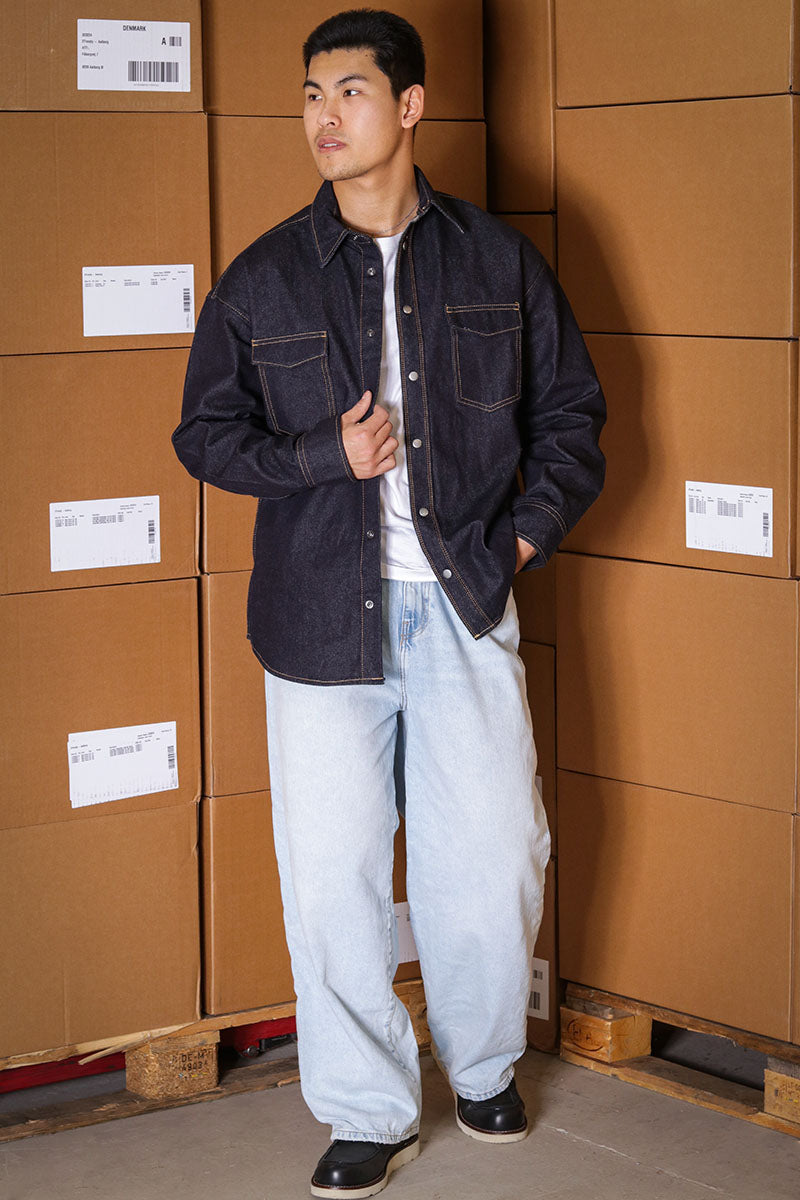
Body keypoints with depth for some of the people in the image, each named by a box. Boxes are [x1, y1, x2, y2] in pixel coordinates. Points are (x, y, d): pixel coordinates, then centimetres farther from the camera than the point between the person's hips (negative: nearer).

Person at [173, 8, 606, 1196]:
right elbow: (205, 431, 8)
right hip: (323, 616, 0)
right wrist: (323, 455, -8)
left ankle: (483, 1065, 30)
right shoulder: (262, 281, 3)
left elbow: (572, 411, 14)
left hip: (465, 609, 0)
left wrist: (528, 532, 2)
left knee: (494, 859, 3)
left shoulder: (501, 262, 5)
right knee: (334, 874, 0)